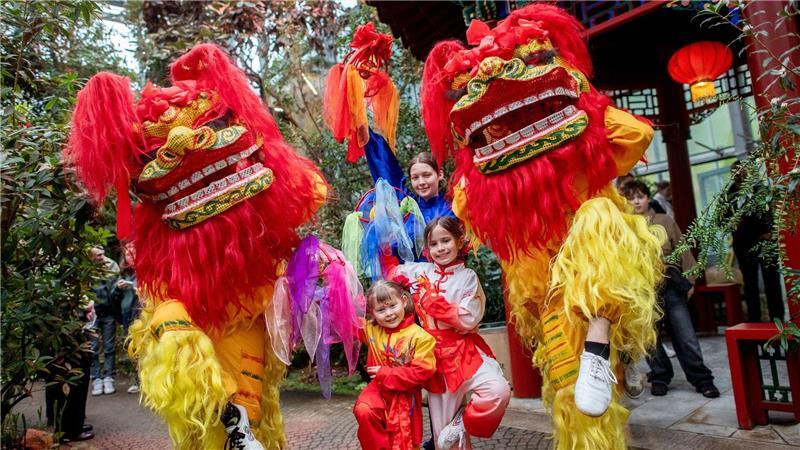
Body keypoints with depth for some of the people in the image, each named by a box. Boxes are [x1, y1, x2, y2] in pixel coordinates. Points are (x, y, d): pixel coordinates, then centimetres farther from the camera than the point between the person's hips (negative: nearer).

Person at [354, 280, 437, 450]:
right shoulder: (371, 330, -3)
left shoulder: (420, 336, -18)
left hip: (405, 395, -2)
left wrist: (385, 374, -21)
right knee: (363, 411, -29)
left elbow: (422, 372, -21)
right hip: (378, 388, 2)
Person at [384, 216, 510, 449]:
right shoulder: (419, 271, 4)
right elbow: (392, 272, 19)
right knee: (443, 431, 8)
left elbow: (468, 320, -13)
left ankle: (463, 422, -1)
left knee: (498, 391, -28)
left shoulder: (468, 277, -4)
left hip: (466, 351, -2)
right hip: (437, 355, 2)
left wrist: (434, 301, -15)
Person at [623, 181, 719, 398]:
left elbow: (683, 251, 9)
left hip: (671, 287, 1)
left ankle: (702, 379, 17)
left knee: (685, 335, 3)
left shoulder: (665, 221, 7)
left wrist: (689, 281, 4)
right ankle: (660, 377, 24)